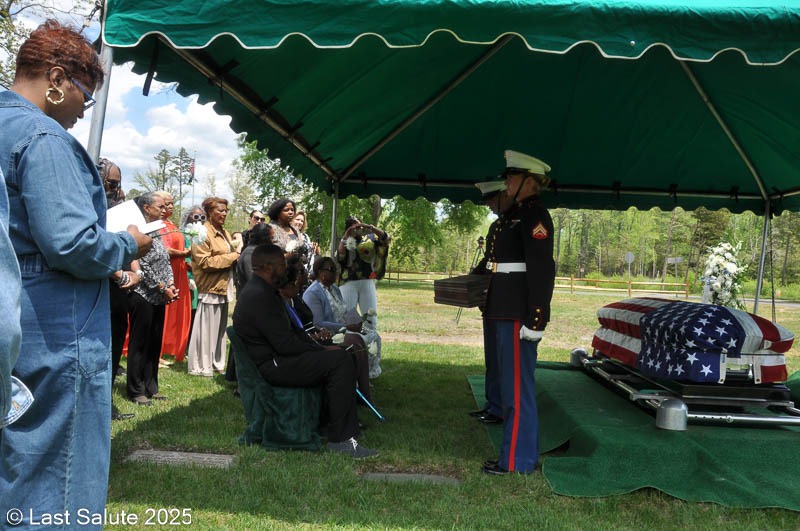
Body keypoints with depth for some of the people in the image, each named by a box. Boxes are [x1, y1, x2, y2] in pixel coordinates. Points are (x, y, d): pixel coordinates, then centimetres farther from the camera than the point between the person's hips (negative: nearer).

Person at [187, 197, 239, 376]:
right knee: (206, 328, -4)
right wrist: (232, 257, -14)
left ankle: (217, 363, 22)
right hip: (210, 287, -8)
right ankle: (200, 366, 4)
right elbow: (204, 262, -17)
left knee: (220, 327, 13)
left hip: (224, 287, 9)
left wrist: (238, 254, 6)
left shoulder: (225, 234, 18)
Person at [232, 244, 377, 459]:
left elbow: (292, 330, 18)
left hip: (277, 359, 11)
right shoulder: (258, 296, -20)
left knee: (338, 356, 11)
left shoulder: (265, 291, 15)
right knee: (340, 359, -19)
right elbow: (285, 344, -23)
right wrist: (322, 350, -10)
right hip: (271, 367, -11)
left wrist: (319, 348, 5)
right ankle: (340, 440, -15)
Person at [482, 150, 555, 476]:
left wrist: (534, 320, -24)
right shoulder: (516, 215, 18)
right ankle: (518, 451, 27)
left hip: (518, 317, -10)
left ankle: (517, 461, 7)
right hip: (507, 315, 10)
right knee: (512, 386, 16)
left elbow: (542, 270, -20)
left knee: (517, 388, -3)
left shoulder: (534, 216, -13)